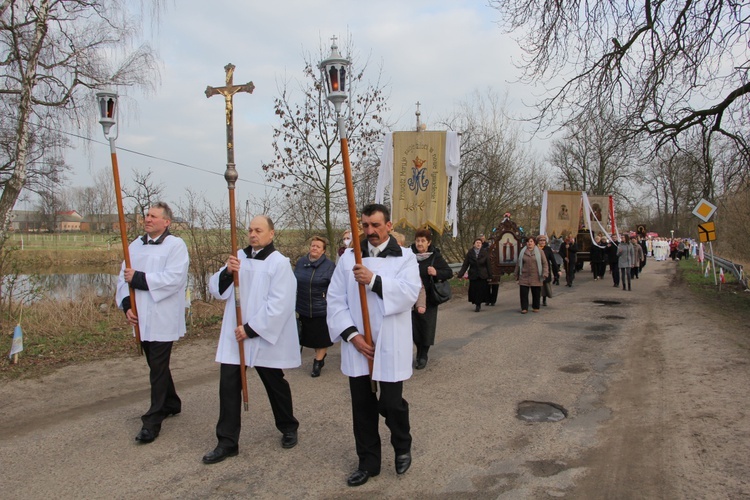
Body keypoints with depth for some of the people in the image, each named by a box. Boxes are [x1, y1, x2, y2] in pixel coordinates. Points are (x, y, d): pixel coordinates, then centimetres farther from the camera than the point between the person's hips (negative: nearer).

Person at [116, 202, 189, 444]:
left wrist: (138, 278, -18)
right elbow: (124, 278, 8)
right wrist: (127, 305, -7)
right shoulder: (135, 246, 11)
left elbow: (173, 278, -21)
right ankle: (171, 404, 36)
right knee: (157, 366, 18)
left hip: (163, 320, -7)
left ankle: (153, 421, 4)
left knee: (158, 369, -4)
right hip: (141, 318, 7)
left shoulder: (176, 245, -8)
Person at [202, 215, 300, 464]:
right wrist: (227, 272, -17)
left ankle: (288, 428, 36)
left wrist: (251, 329, -18)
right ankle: (227, 442, 15)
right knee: (228, 386, 2)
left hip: (266, 337, -4)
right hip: (233, 336, 4)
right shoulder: (239, 257, 5)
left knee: (275, 385, 13)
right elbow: (217, 290, 3)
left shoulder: (279, 263, -11)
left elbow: (278, 305, -18)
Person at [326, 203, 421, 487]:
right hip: (358, 345, 3)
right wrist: (352, 335, -11)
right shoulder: (349, 258, 4)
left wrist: (374, 280, -26)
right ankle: (368, 462, 28)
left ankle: (402, 447, 33)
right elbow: (335, 300, -1)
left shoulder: (405, 257, -1)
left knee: (391, 403, 2)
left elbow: (410, 293, -16)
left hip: (390, 346, -2)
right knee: (362, 406, 10)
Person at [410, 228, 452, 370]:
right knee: (414, 325, 5)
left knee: (427, 326, 1)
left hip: (429, 298, -2)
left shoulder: (435, 256, -6)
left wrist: (436, 273, -21)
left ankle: (423, 355, 17)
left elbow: (449, 272, -3)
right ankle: (419, 352, 26)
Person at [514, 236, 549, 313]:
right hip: (524, 277, 1)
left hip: (536, 277, -1)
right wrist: (516, 276, 13)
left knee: (536, 293, 4)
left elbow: (545, 263, 3)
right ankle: (524, 308, 4)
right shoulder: (522, 252, 9)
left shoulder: (540, 252, 4)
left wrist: (545, 274, -9)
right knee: (523, 293, -4)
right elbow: (518, 264, 13)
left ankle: (536, 307, 20)